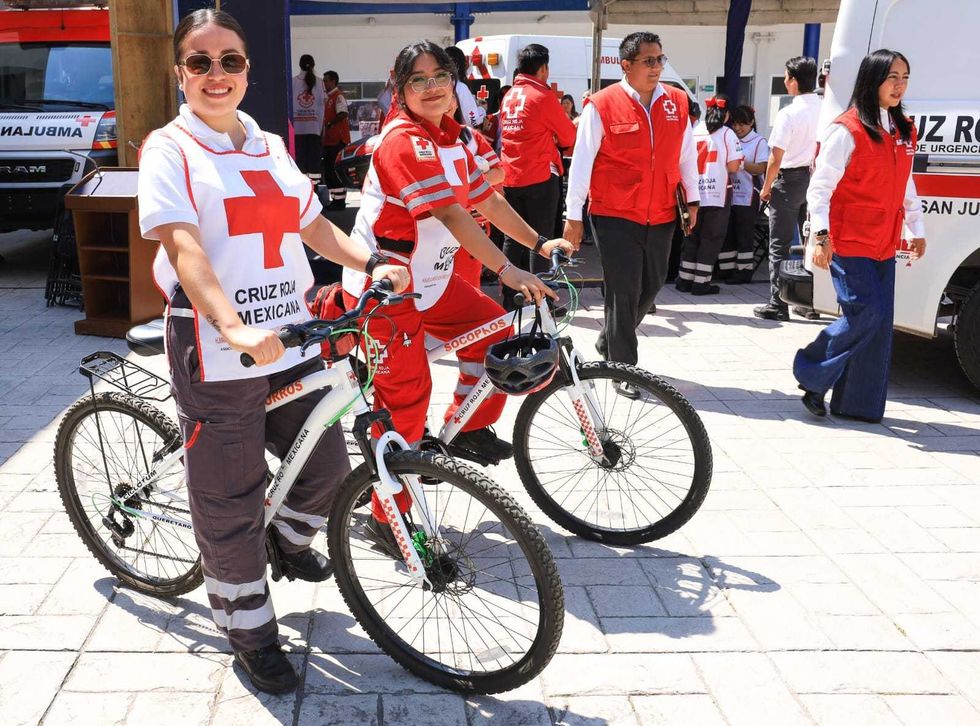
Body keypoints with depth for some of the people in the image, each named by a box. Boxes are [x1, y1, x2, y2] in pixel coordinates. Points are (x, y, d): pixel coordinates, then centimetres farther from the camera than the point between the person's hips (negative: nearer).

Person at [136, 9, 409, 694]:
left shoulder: (269, 146, 13)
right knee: (231, 503, 5)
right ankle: (250, 630, 24)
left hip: (292, 343, 6)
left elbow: (312, 224, 20)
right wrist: (234, 327, -35)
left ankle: (289, 539, 46)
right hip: (216, 353, -6)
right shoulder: (169, 148, -6)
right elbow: (182, 245, -21)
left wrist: (372, 263, 4)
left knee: (327, 465, 13)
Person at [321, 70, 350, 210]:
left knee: (336, 170, -10)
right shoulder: (328, 97, 20)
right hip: (329, 139, 10)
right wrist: (325, 127, 13)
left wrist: (329, 124, -20)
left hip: (338, 139, -10)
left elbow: (343, 114, -23)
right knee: (328, 170, 12)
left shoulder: (338, 96, -10)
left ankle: (340, 200, -6)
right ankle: (335, 199, 18)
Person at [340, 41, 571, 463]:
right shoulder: (405, 140, -20)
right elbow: (450, 214, -28)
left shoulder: (450, 140, 9)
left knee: (495, 333, 5)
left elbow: (488, 201, 12)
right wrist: (507, 271, -32)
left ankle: (468, 430, 21)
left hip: (430, 279, 9)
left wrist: (539, 243, 6)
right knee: (407, 392, -2)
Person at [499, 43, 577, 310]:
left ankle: (509, 299, 14)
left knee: (513, 238, 11)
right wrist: (554, 140, 19)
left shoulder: (508, 96, 10)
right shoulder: (543, 96, -10)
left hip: (510, 177, 6)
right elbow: (569, 137, -2)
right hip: (540, 177, -6)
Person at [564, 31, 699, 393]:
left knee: (650, 287, 15)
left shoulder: (677, 102, 4)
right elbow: (581, 160, -7)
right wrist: (573, 215, -7)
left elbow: (687, 153, 13)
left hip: (661, 216, 5)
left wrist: (692, 199, 13)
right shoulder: (602, 105, -9)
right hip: (615, 217, -5)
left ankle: (608, 341, 40)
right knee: (624, 293, -1)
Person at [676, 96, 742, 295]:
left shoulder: (694, 132, 6)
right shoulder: (727, 134, -5)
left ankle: (684, 279, 16)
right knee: (711, 238, 5)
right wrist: (739, 162, 12)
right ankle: (701, 282, 3)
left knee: (692, 236, 15)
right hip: (718, 194, -4)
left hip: (694, 193, 4)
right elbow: (733, 167, -9)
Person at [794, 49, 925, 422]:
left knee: (878, 322, 6)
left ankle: (858, 403, 15)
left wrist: (917, 230, 19)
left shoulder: (903, 131, 12)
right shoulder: (847, 130, -11)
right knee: (866, 313, -13)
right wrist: (822, 234, -21)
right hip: (849, 244, -7)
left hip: (884, 245, 7)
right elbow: (820, 187, -13)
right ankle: (812, 374, 8)